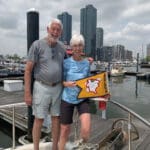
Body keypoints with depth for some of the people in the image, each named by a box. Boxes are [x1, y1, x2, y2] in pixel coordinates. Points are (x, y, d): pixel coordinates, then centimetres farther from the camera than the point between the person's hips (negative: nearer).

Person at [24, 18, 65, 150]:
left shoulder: (62, 47, 6)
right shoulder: (37, 45, -8)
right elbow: (28, 70, -8)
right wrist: (27, 93, -10)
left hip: (58, 88, 4)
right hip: (42, 87, -4)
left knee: (56, 118, 12)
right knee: (39, 119, 6)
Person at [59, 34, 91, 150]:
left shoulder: (87, 63, 2)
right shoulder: (66, 62, -5)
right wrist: (66, 84, -22)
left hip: (83, 99, 1)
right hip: (67, 99, -1)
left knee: (86, 129, -12)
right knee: (65, 129, 10)